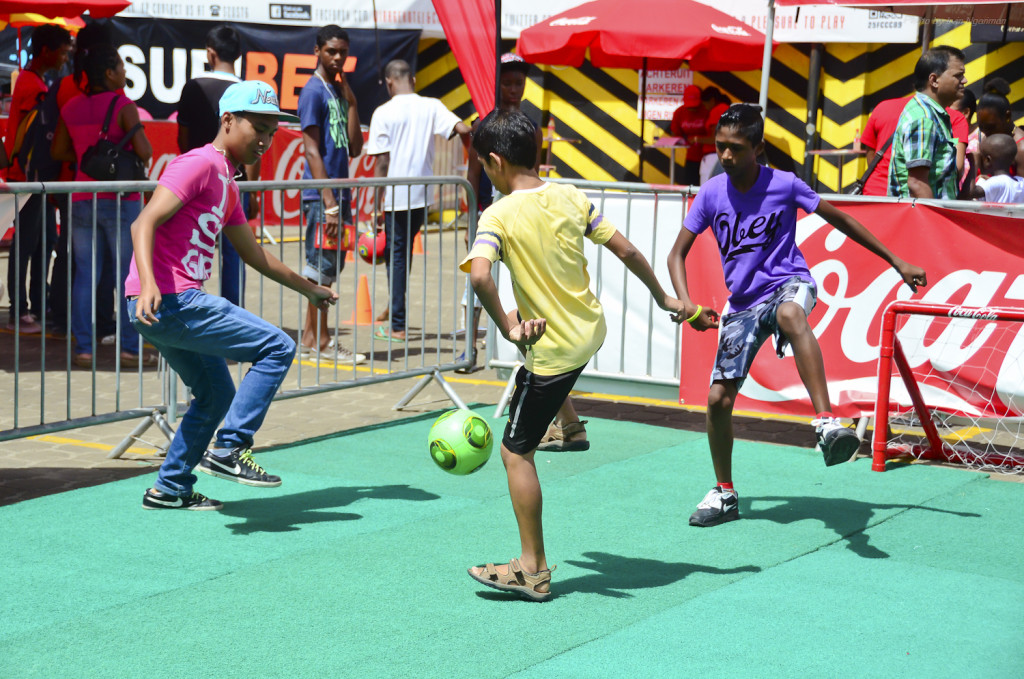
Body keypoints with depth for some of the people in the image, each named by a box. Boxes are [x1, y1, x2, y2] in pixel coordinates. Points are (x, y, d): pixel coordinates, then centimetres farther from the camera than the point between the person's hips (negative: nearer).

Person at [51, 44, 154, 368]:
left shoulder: (71, 108, 6)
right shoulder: (123, 106, -11)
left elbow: (58, 151, 14)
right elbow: (144, 151, -19)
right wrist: (142, 153, 2)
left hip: (82, 200, 5)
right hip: (120, 200, -5)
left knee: (85, 275, 8)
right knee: (128, 275, 3)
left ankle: (83, 348, 7)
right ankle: (130, 348, 3)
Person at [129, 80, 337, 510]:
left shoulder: (227, 183, 20)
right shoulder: (199, 164, -10)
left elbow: (254, 254, 31)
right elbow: (144, 223, -21)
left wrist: (308, 289, 38)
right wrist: (149, 282, -36)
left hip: (176, 304, 10)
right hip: (170, 301, -10)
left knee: (217, 395, 23)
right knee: (278, 348, -11)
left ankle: (168, 490, 31)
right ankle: (228, 450, -11)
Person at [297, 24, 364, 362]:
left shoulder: (339, 91, 16)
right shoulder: (313, 91, -9)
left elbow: (354, 148, 11)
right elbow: (312, 150, -15)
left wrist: (351, 102, 3)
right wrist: (329, 202, -19)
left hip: (338, 193, 9)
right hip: (321, 195, -9)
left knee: (330, 266, 11)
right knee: (322, 265, -5)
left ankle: (309, 337, 17)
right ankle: (321, 340, 0)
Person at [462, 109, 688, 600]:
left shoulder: (499, 216, -18)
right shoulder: (571, 197, -1)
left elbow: (479, 274, -35)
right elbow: (627, 251, 4)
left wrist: (507, 330, -22)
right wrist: (662, 298, 17)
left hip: (553, 351, -7)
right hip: (592, 330, 7)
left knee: (516, 452, 4)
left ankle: (533, 571, 6)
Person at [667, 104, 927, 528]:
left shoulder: (784, 186, -10)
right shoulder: (711, 194, -4)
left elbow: (840, 220, 2)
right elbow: (677, 254, 3)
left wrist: (898, 263, 3)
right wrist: (687, 305, -15)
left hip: (788, 283, -4)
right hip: (743, 301, 4)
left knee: (790, 314, -43)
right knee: (718, 398, -2)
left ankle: (827, 425, -52)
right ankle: (725, 494, 21)